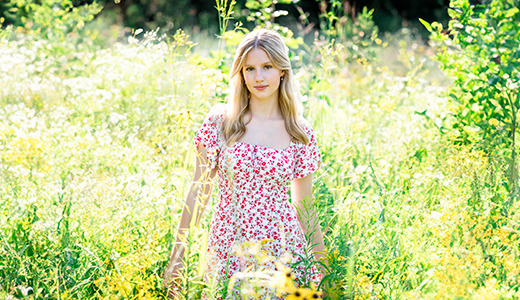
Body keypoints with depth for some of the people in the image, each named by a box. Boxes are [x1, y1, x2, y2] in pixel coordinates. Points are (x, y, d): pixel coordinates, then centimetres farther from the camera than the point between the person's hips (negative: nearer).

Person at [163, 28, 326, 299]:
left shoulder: (301, 133, 2)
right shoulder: (220, 121, -1)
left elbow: (304, 207, 9)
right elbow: (199, 190, 2)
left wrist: (322, 269, 9)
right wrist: (177, 255, 0)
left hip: (282, 248, 1)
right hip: (228, 249, 0)